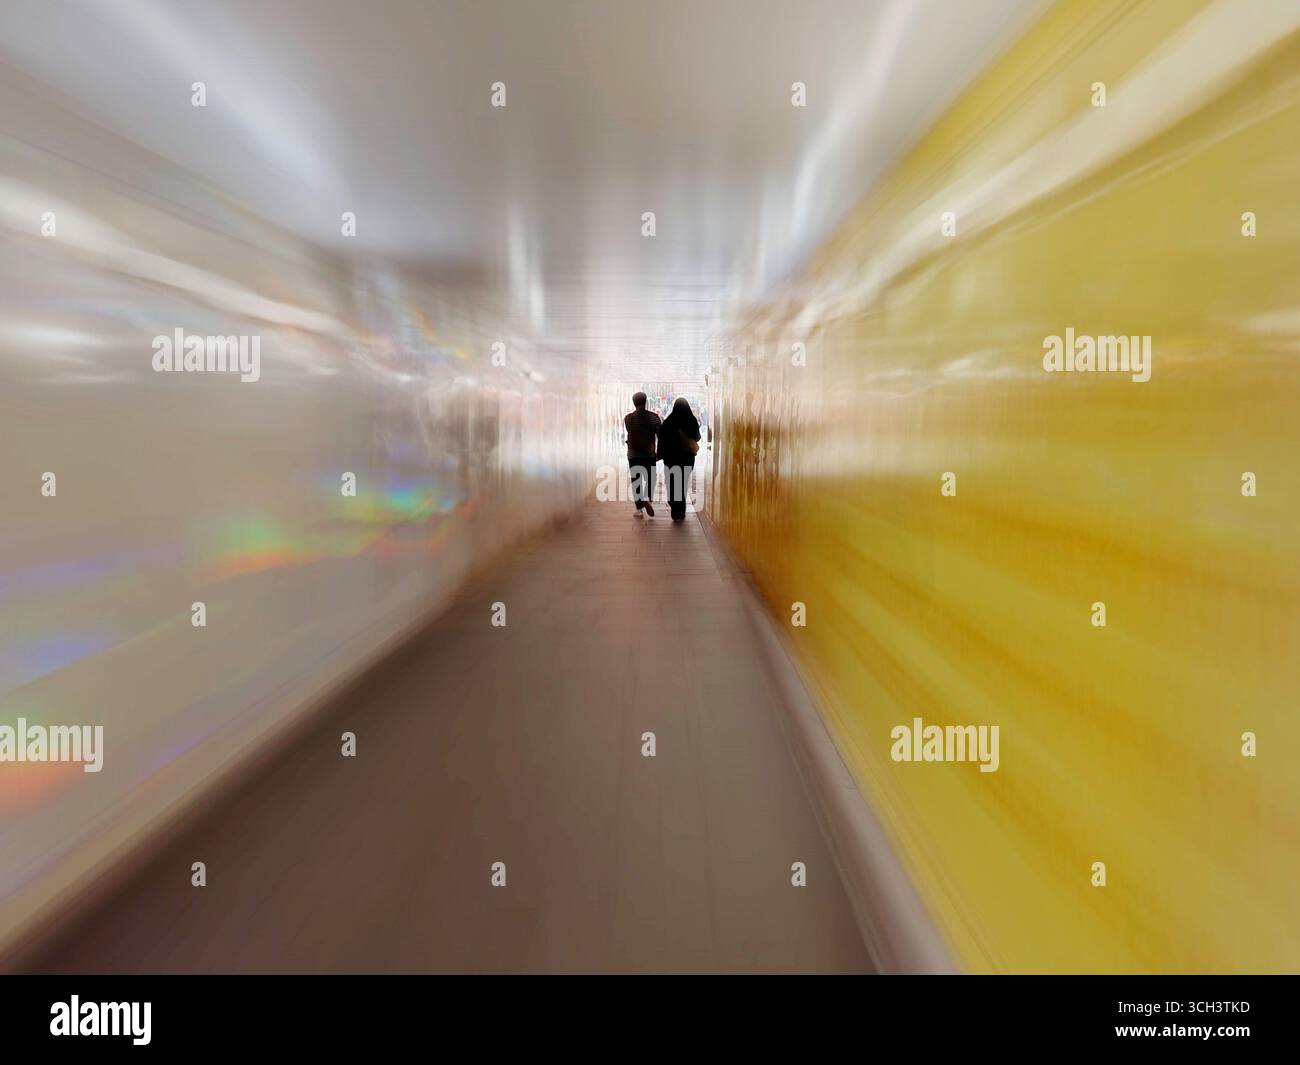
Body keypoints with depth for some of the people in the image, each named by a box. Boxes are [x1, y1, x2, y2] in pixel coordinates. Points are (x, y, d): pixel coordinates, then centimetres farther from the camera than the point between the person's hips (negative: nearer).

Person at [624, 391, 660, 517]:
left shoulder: (628, 418, -8)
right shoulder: (654, 417, -4)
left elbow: (630, 434, -1)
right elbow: (660, 436, -4)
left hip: (633, 455, 0)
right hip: (650, 455, 1)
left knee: (636, 481, 9)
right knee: (650, 479, 14)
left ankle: (639, 508, 8)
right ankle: (646, 499, -12)